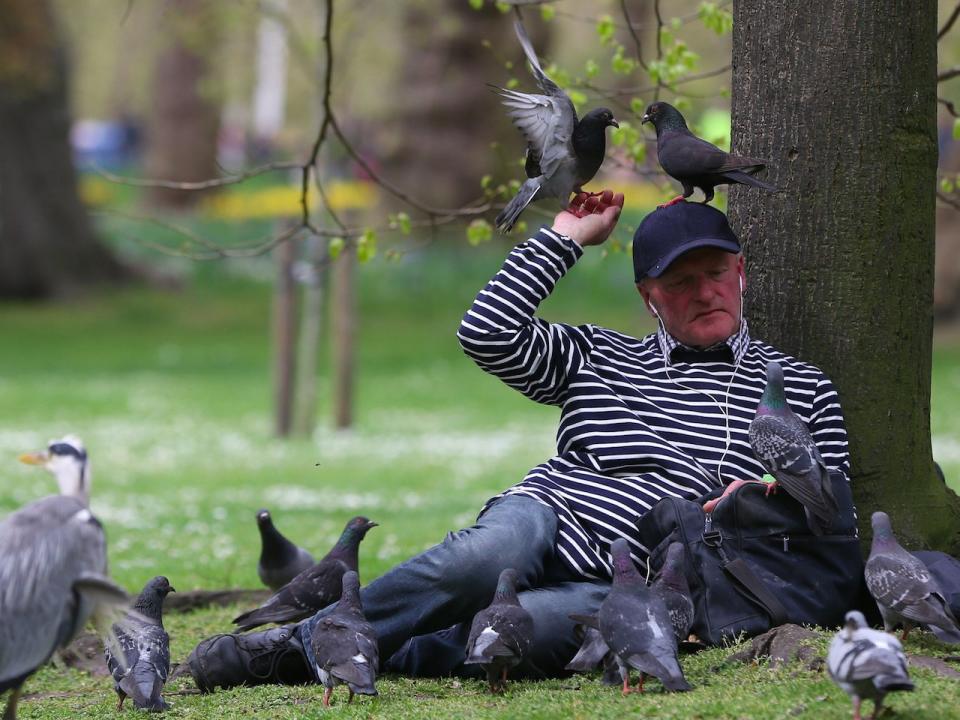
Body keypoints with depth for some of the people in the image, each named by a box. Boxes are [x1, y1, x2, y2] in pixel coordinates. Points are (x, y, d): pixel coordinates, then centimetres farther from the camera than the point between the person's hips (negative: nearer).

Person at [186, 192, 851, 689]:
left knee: (517, 628, -38)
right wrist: (565, 239, 16)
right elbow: (487, 333, 11)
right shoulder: (598, 358, 22)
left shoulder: (801, 389, 17)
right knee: (489, 556, -39)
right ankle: (302, 638, -27)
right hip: (545, 517, 2)